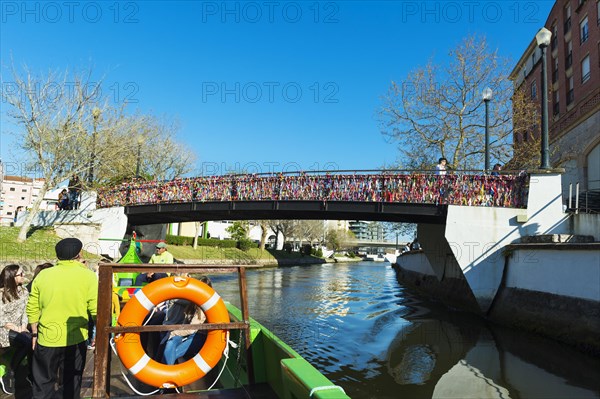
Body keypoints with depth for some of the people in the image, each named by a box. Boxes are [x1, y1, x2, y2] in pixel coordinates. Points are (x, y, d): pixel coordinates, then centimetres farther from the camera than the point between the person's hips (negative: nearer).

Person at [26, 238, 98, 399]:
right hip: (76, 339, -1)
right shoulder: (88, 276, -10)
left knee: (43, 385, 16)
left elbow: (32, 309, 2)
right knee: (71, 385, 15)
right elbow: (95, 310, -13)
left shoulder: (42, 275, -2)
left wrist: (35, 333, 15)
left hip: (47, 339, 1)